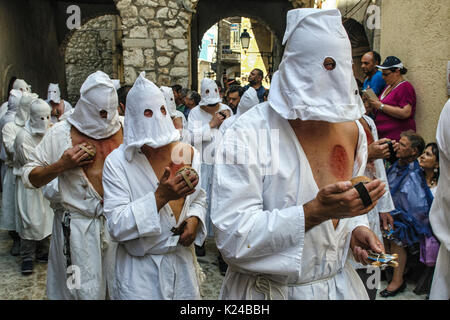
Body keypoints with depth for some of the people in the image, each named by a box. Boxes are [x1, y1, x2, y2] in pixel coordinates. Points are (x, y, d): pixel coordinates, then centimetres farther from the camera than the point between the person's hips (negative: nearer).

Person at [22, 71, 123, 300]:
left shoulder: (124, 128, 0)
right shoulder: (60, 133, -5)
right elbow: (29, 176, 0)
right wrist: (61, 166, -16)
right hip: (83, 225, -2)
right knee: (89, 292, 8)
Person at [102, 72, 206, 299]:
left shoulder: (188, 153, -2)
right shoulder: (117, 163, -14)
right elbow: (116, 227, -20)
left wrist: (194, 220, -9)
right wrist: (160, 196, -30)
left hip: (182, 262, 4)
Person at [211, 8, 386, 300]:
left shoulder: (353, 130, -2)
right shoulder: (248, 135, -22)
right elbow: (232, 238, -27)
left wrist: (356, 227, -6)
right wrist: (316, 211, -33)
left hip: (338, 283, 6)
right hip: (266, 289, -5)